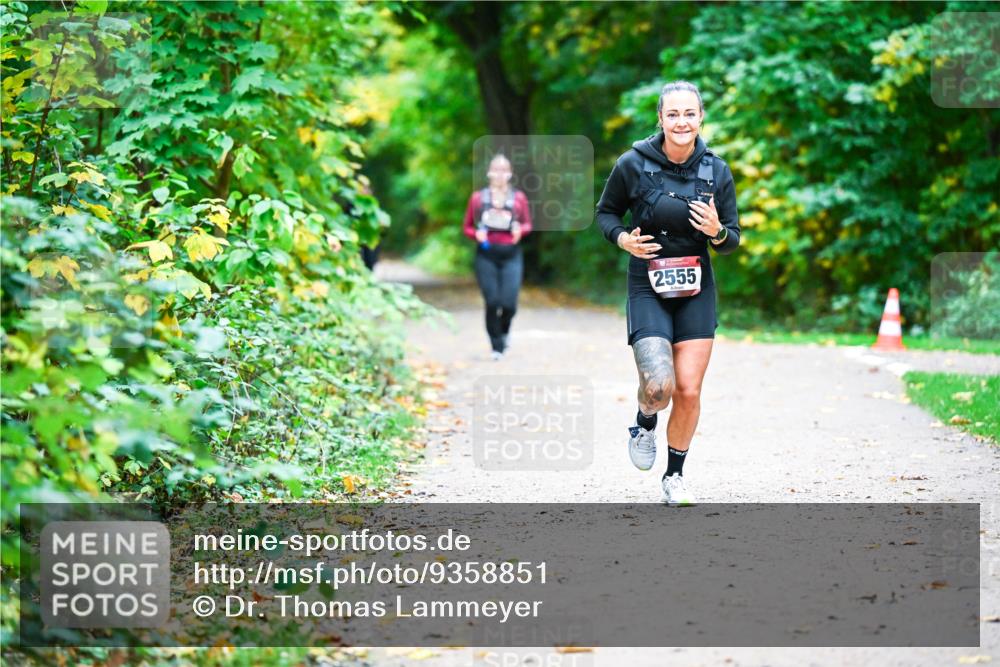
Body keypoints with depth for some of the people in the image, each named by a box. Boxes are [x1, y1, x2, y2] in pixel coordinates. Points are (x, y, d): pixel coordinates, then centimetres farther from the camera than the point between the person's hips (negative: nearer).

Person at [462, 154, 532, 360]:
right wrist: (476, 234, -11)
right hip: (486, 255, 0)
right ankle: (496, 346, 8)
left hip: (511, 255, 0)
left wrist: (520, 230, -10)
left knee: (509, 303, -10)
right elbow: (467, 226, 10)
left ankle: (504, 330, 24)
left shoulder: (518, 198, 5)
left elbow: (528, 224, 12)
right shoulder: (478, 198, 4)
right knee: (492, 302, -6)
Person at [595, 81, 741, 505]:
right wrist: (622, 239, -12)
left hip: (696, 290, 2)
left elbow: (733, 239, 6)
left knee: (689, 391, -1)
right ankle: (645, 423, 19)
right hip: (648, 288, -2)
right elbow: (605, 212, 7)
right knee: (659, 386, -18)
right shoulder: (633, 165, -8)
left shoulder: (717, 171, -1)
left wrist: (718, 232, -17)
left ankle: (674, 477, 20)